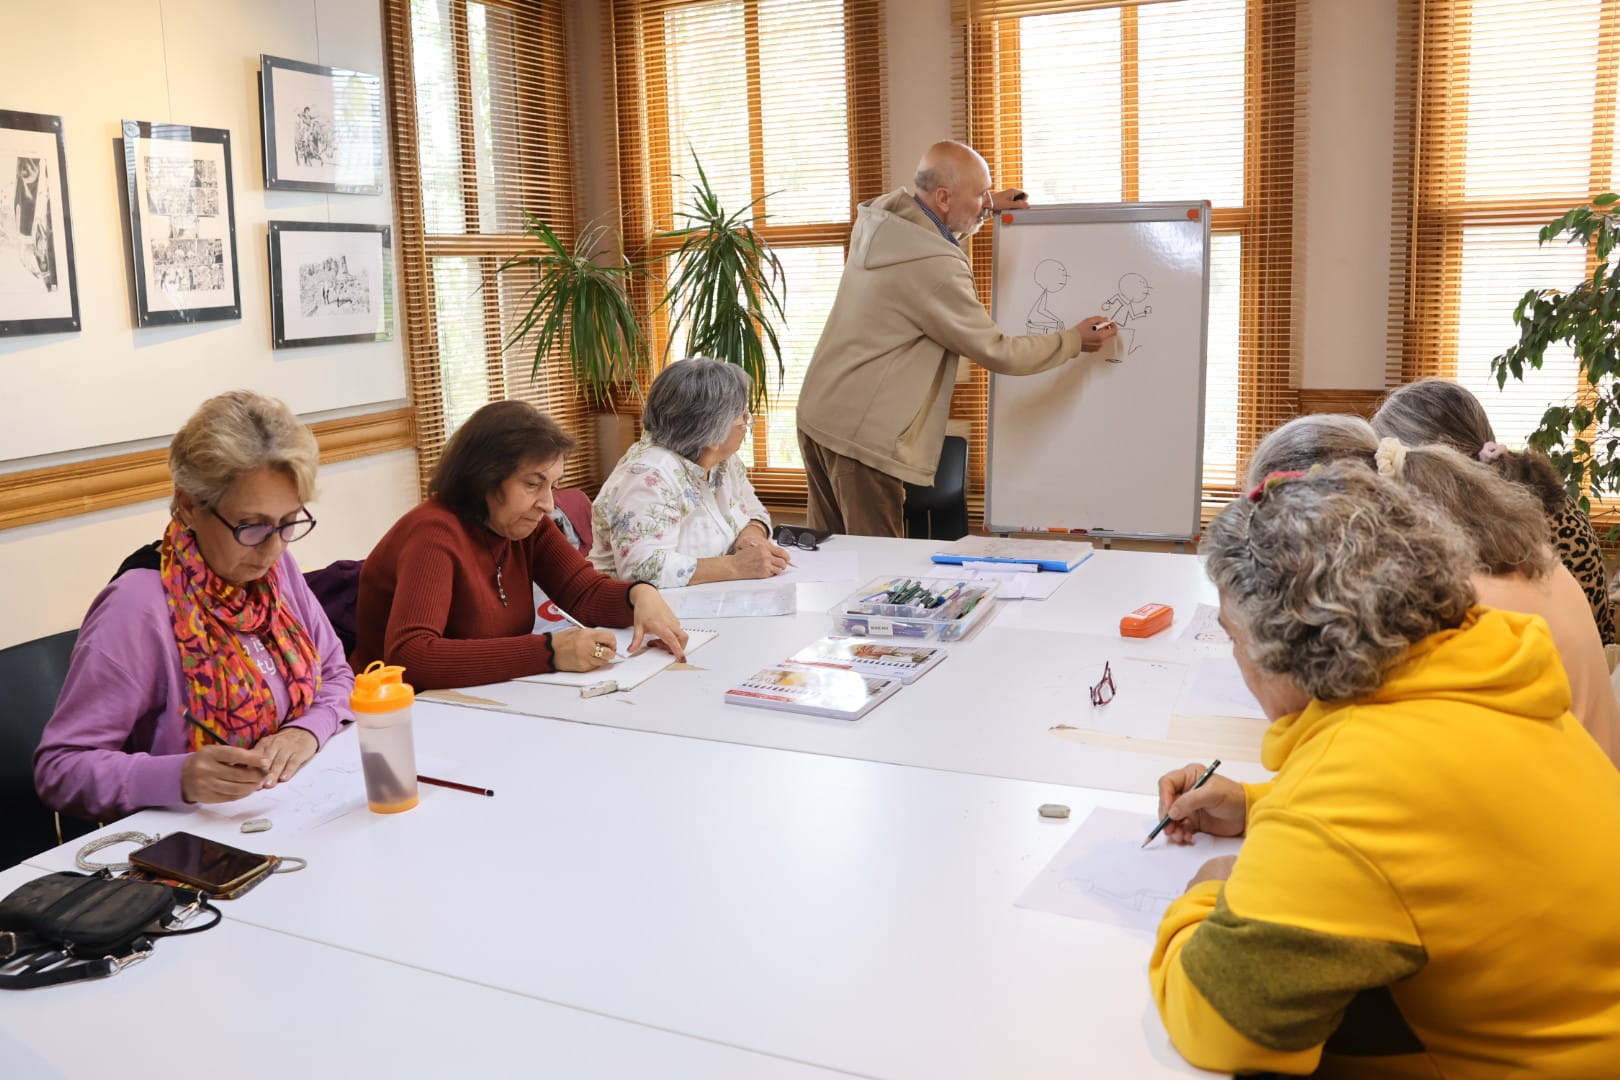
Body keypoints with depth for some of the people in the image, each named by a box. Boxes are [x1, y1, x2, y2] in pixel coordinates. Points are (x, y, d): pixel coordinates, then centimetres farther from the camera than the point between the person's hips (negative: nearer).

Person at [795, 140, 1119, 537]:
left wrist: (985, 205, 27)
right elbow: (998, 352, -13)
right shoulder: (935, 268, -21)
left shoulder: (878, 217, 4)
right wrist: (1074, 341, 0)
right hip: (861, 436, -9)